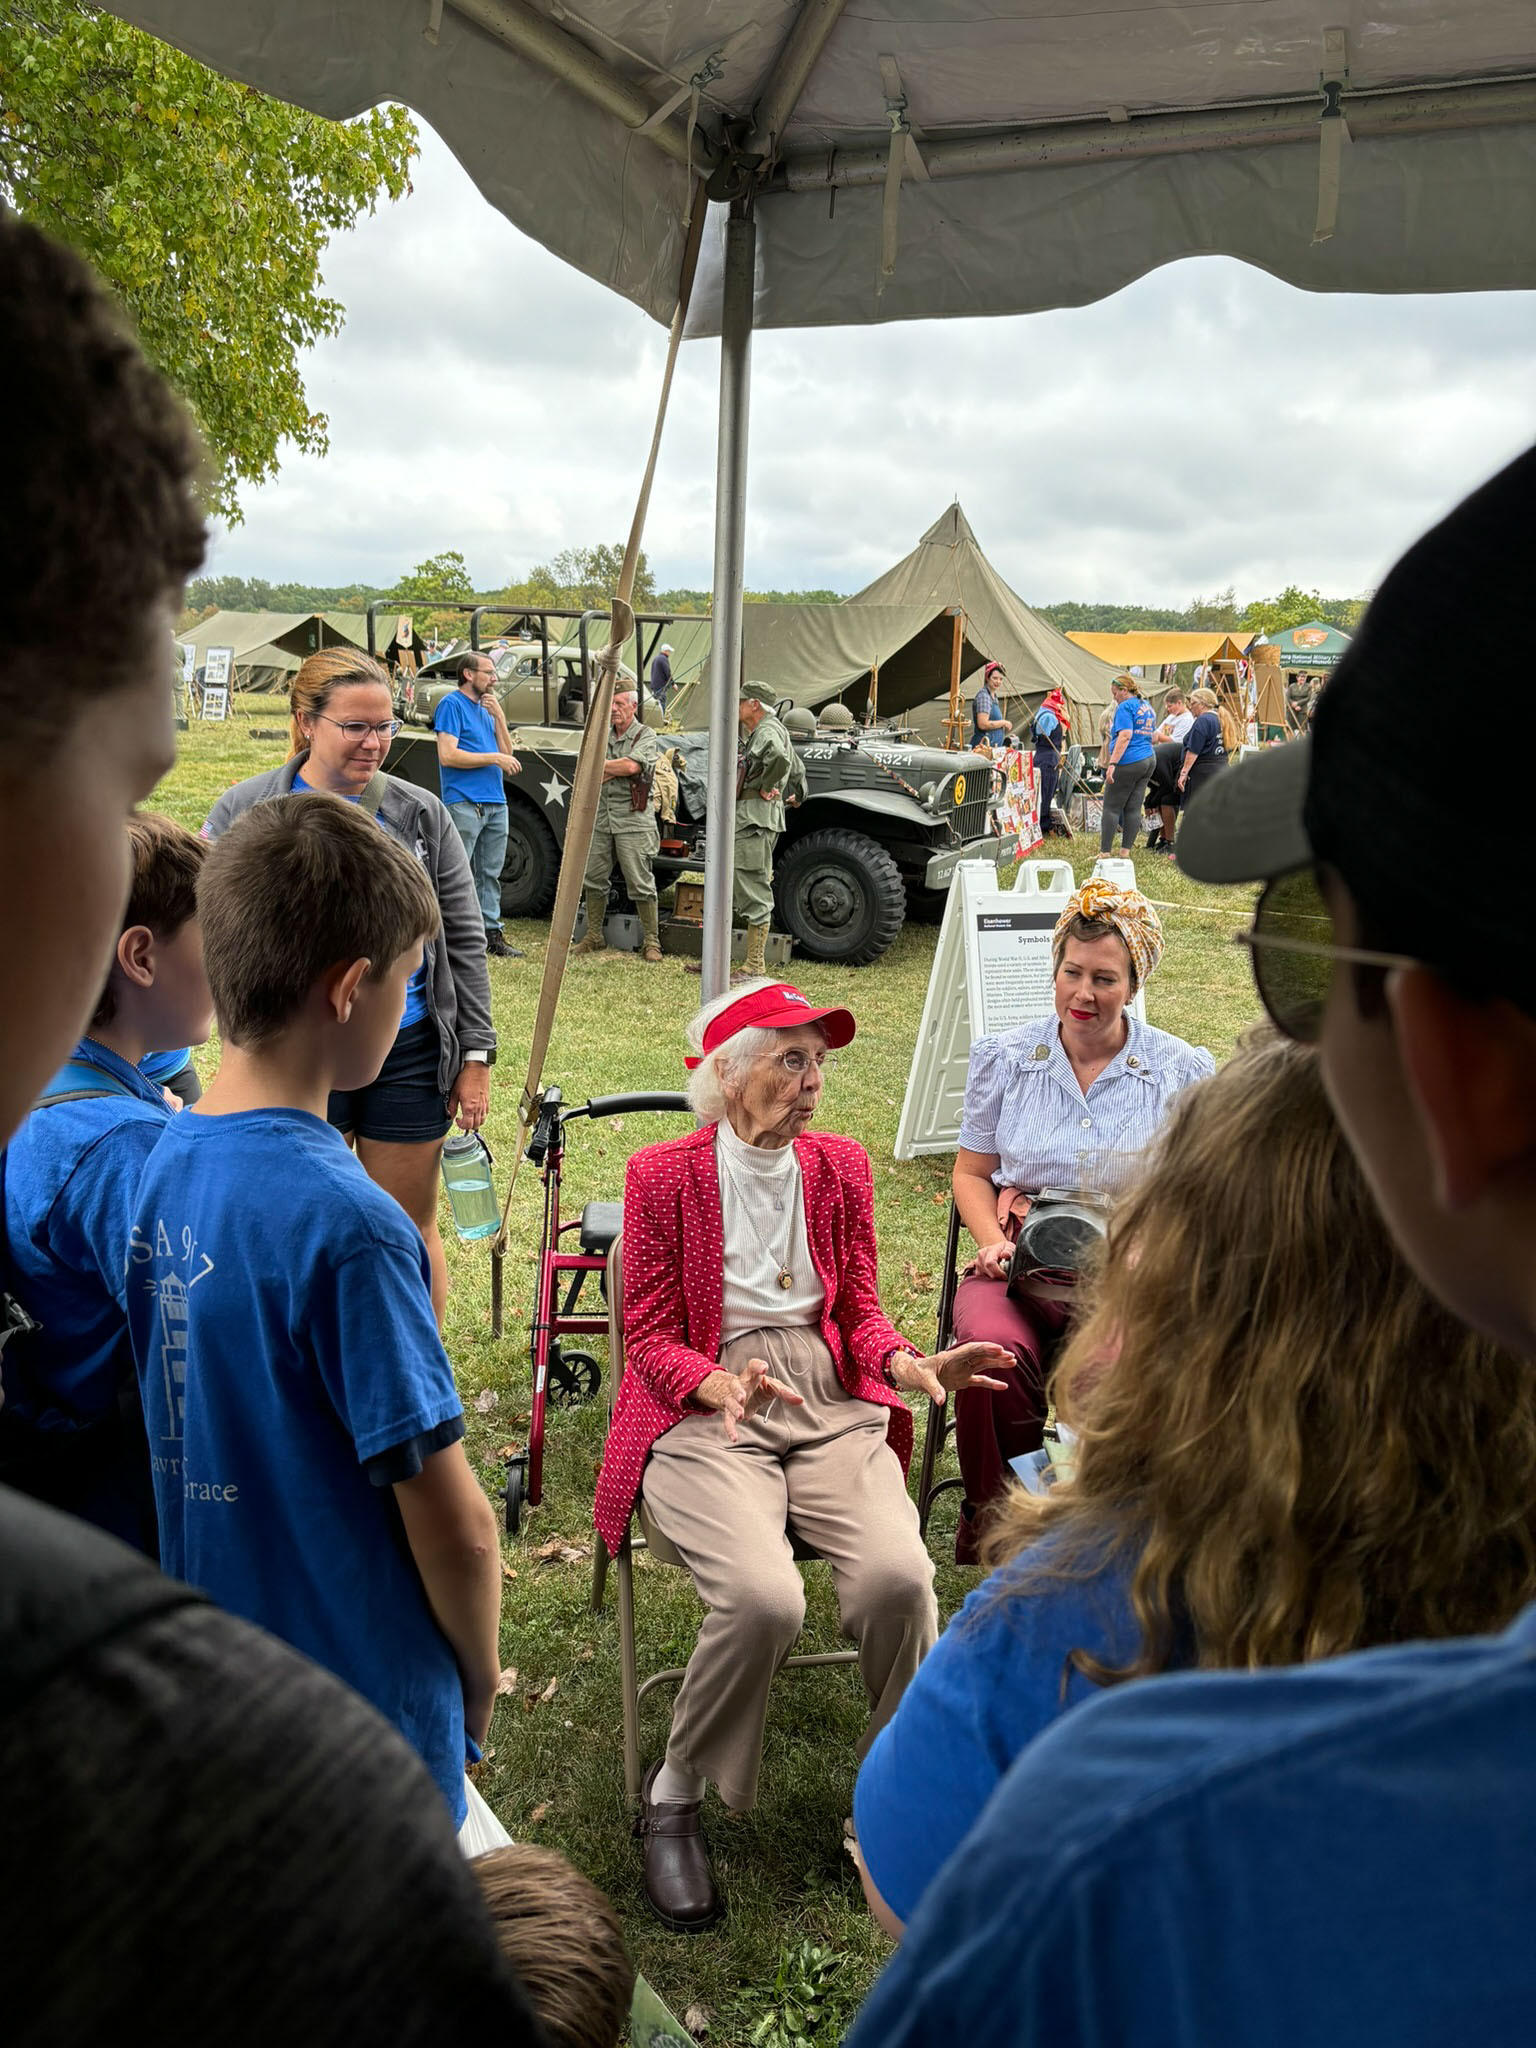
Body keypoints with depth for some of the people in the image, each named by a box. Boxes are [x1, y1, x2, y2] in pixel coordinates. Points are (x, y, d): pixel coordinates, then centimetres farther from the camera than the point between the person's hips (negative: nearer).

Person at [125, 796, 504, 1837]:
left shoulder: (163, 1165, -6)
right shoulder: (345, 1223, -29)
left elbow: (208, 1429, 5)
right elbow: (452, 1526, -23)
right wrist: (480, 1675, -3)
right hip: (365, 1701, -7)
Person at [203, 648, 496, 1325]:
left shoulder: (420, 814, 2)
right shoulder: (243, 813, -1)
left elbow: (463, 939, 5)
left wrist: (475, 1053, 1)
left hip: (410, 1050, 1)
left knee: (410, 1231, 12)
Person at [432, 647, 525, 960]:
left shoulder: (485, 708, 19)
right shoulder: (451, 704, -5)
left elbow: (507, 752, 15)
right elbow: (447, 755, -15)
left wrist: (498, 715, 3)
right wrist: (494, 758, -12)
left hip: (495, 802, 8)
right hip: (464, 802, -8)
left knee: (490, 874, 11)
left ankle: (492, 933, 16)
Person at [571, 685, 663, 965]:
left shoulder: (645, 736, -2)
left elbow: (632, 766, -20)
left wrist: (599, 764, -6)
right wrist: (618, 770, -12)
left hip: (633, 820, -6)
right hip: (601, 817, 6)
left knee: (641, 884, -4)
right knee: (592, 878, 8)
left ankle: (651, 941, 3)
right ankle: (594, 936, 20)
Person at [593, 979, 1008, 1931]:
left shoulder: (841, 1165, 10)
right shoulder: (663, 1174, -1)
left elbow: (860, 1311, 14)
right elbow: (650, 1332, 0)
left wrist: (909, 1363, -8)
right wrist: (717, 1384, -21)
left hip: (832, 1406, 4)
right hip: (705, 1414, -3)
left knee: (898, 1574, -23)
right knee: (764, 1596, -28)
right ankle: (674, 1795, -1)